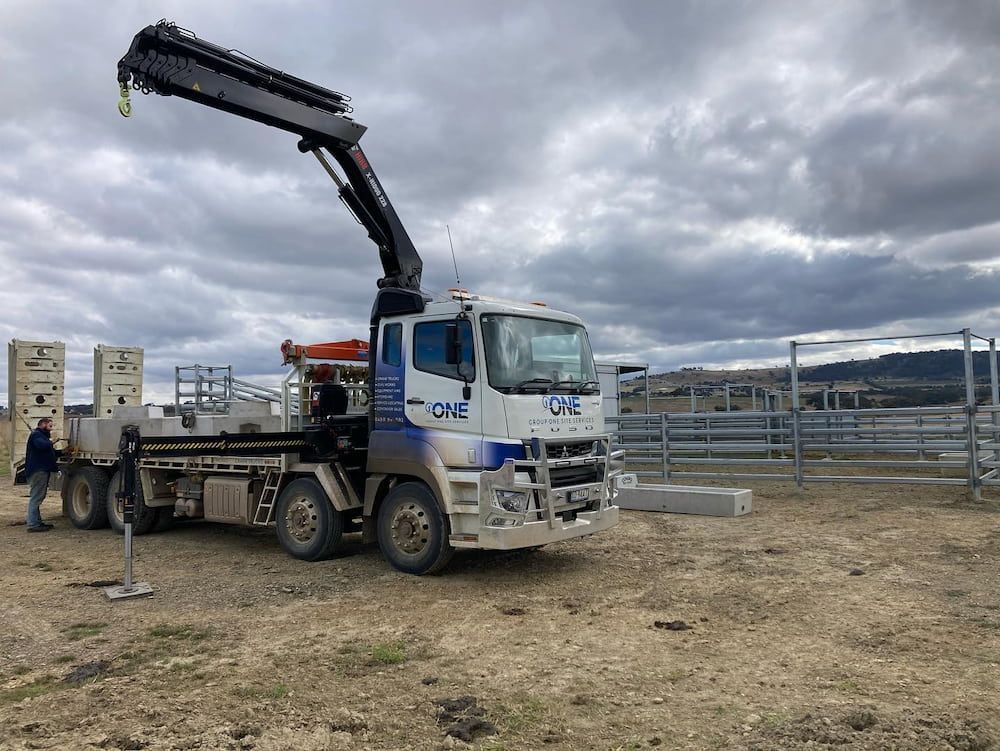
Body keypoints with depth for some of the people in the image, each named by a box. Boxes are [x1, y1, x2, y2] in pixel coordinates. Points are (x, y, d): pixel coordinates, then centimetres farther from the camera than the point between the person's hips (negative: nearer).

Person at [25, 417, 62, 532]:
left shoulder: (41, 435, 27)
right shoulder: (36, 435, -8)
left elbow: (49, 453, 31)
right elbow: (41, 445, -29)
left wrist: (62, 452, 19)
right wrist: (51, 443, -10)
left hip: (42, 471, 11)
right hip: (38, 471, -11)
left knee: (37, 498, 15)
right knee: (36, 497, -12)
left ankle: (38, 522, 23)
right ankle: (32, 524, -13)